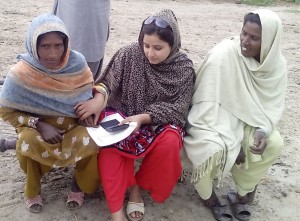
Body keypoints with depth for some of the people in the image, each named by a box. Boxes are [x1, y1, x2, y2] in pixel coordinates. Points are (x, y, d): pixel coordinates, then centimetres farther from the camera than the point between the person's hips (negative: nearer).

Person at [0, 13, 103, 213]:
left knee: (90, 140, -28)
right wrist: (39, 125, -22)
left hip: (74, 125, 2)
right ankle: (33, 188, 0)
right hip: (38, 127, -1)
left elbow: (89, 91, 5)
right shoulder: (22, 72, -20)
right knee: (28, 141, -32)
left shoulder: (76, 63, -14)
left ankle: (80, 183, 5)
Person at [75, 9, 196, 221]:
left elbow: (177, 109, -12)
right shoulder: (128, 55, -8)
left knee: (170, 142, -32)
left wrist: (143, 117, -27)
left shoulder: (184, 68, -9)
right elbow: (107, 85, -7)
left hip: (161, 122, 0)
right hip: (122, 114, 0)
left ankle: (138, 185, -4)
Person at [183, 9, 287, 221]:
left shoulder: (276, 64, -9)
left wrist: (263, 130, -24)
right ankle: (208, 195, 3)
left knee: (274, 144, -19)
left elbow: (274, 104, -2)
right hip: (214, 119, -5)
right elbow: (209, 103, -23)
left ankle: (242, 193, 7)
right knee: (215, 149, -33)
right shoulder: (222, 55, -25)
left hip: (246, 118, 5)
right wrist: (231, 141, -24)